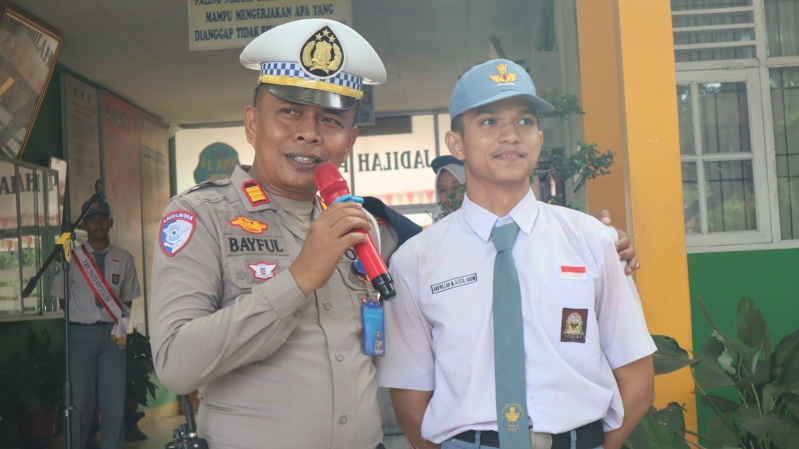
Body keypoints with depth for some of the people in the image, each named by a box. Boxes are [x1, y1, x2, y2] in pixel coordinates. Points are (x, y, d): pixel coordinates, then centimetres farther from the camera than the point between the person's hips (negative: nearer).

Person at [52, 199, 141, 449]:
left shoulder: (124, 260, 5)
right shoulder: (71, 259, 1)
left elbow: (127, 299, 10)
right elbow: (63, 299, 7)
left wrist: (120, 327, -1)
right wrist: (82, 320, 0)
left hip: (112, 335, 1)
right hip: (81, 334, -1)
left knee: (114, 402, 3)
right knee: (80, 401, 5)